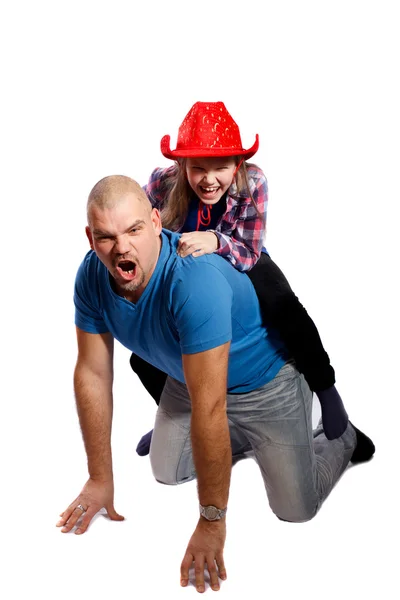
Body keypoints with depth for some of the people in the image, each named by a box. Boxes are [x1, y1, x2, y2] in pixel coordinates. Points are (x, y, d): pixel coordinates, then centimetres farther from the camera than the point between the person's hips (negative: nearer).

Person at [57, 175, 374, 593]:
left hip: (263, 381, -6)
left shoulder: (195, 280, -42)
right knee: (167, 473, 16)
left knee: (295, 509, -3)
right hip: (186, 378, 6)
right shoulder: (92, 276, -20)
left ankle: (341, 438, 27)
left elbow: (209, 408, -40)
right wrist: (99, 479, -8)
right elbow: (92, 375, -12)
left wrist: (211, 522, -34)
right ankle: (243, 438, 38)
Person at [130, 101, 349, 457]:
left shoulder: (252, 183, -32)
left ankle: (325, 388, -9)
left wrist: (215, 242, -53)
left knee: (284, 308, -34)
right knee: (143, 357, 0)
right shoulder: (164, 183, -30)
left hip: (242, 265, -2)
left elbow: (248, 254, -33)